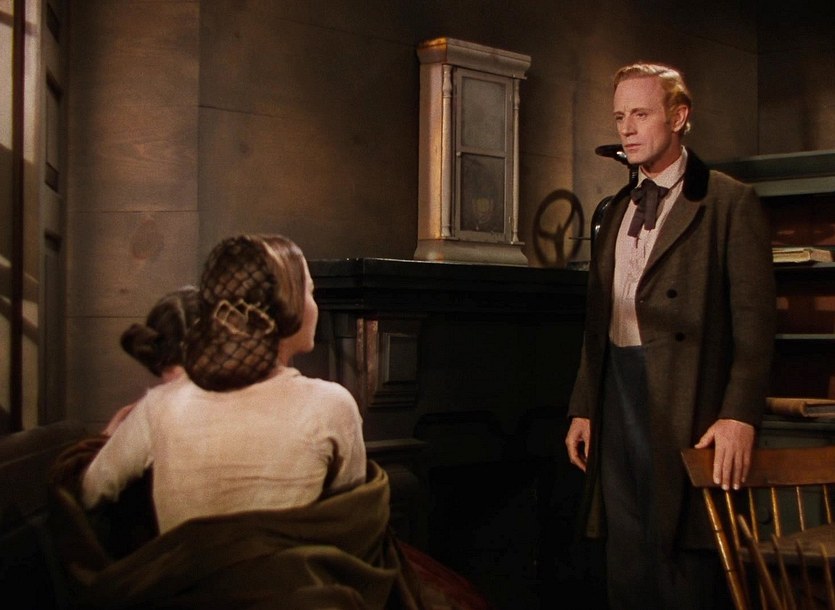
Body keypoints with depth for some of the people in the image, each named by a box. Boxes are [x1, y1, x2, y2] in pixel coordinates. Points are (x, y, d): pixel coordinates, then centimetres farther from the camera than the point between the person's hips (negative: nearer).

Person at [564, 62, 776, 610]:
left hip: (687, 408, -6)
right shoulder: (618, 210, 17)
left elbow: (754, 322, -10)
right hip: (617, 397, 6)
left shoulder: (731, 203, -3)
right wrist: (583, 407, 13)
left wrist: (740, 416, -19)